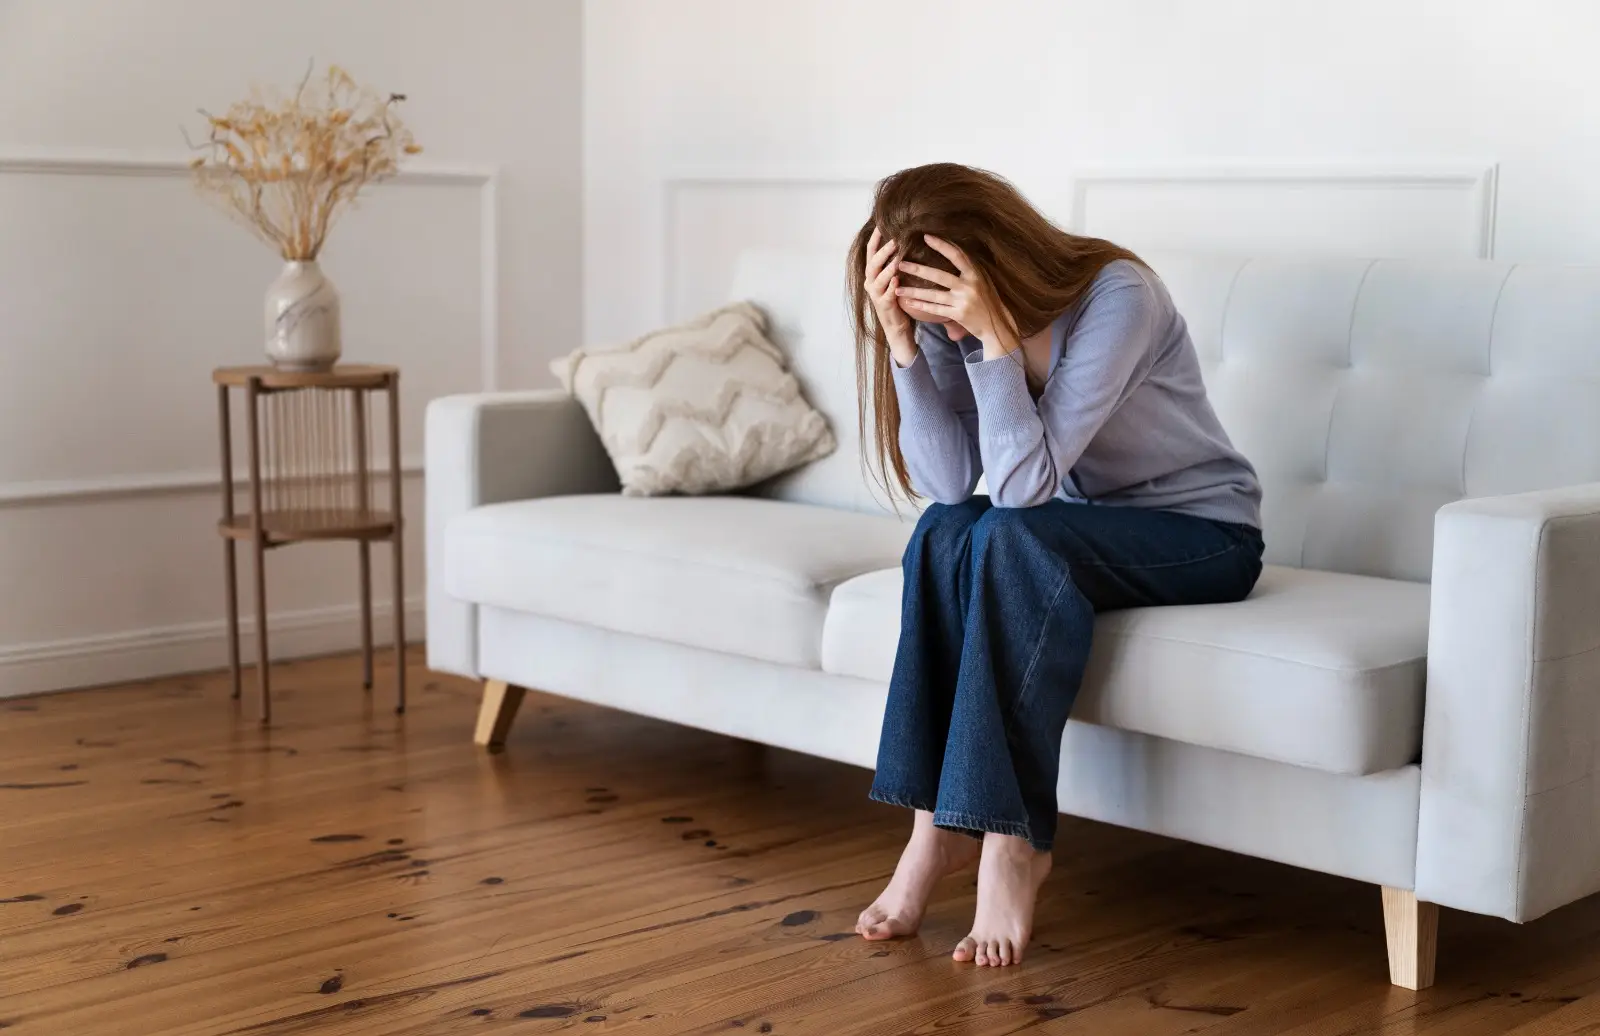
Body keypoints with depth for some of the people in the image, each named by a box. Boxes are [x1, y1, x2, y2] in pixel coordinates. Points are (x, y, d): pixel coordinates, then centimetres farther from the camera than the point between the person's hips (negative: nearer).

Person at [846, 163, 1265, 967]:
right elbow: (949, 482, -18)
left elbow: (1024, 486, -31)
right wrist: (900, 340, -26)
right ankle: (939, 821, -20)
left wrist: (996, 336, -38)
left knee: (1011, 539, -33)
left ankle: (1014, 842, -27)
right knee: (944, 532, -26)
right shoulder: (954, 317, -8)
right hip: (1080, 532, 5)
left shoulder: (1118, 298, -26)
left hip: (1203, 532, -5)